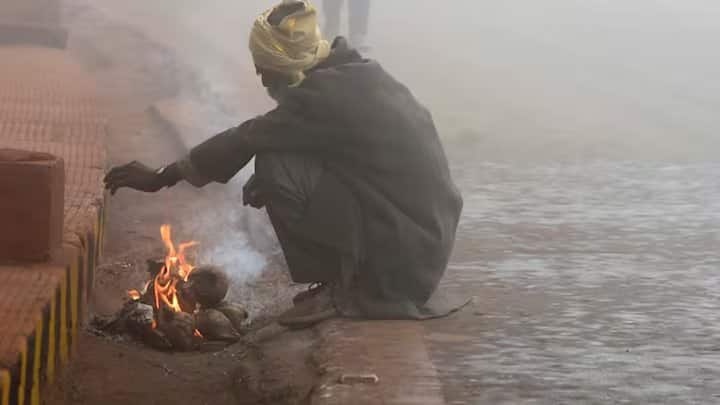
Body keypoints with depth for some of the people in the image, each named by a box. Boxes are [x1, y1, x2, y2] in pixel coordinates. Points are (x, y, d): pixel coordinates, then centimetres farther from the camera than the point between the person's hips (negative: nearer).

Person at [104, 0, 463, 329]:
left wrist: (161, 178, -2)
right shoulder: (353, 76, 10)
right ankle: (342, 280, 14)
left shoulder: (325, 94, -16)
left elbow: (247, 141, -12)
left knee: (278, 167, -16)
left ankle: (340, 290, -5)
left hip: (405, 257, -9)